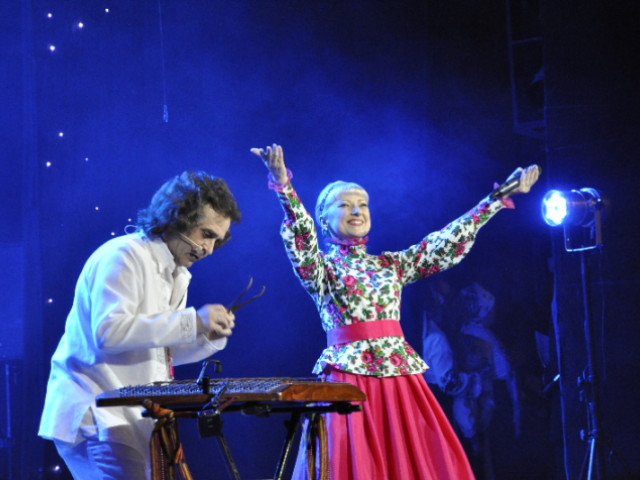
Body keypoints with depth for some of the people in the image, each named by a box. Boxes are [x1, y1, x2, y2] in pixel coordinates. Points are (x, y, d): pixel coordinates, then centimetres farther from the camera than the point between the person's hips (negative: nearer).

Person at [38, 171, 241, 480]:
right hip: (92, 416, -9)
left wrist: (208, 338, 1)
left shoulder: (177, 274, 18)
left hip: (134, 419, 9)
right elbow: (108, 332, -26)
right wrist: (192, 320, -26)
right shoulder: (124, 256, -12)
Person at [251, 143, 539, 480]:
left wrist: (499, 198, 10)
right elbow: (301, 241, -16)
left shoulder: (391, 264, 16)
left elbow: (447, 243, 13)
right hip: (348, 372, -4)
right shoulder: (323, 268, 4)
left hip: (398, 372, 4)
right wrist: (284, 188, -33)